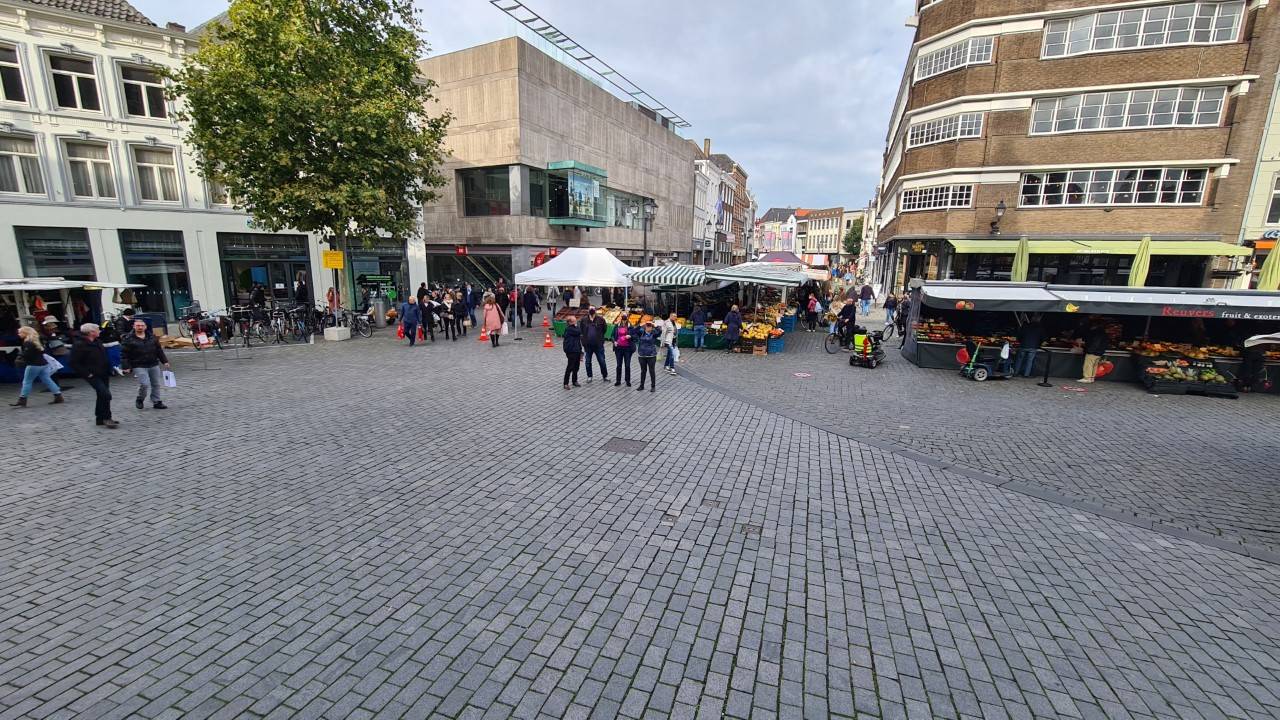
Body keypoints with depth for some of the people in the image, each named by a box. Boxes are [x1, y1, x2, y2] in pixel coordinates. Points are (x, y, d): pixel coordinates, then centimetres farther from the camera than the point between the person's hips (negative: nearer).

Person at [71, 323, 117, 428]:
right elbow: (74, 363, -16)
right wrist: (87, 373, -18)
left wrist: (109, 370, 15)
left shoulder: (97, 342, 10)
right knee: (106, 395, -17)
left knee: (102, 396, 14)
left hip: (103, 375, 9)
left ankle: (100, 419, 24)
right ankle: (107, 418, -7)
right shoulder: (79, 345, -15)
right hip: (93, 376, -9)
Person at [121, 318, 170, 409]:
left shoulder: (152, 337, 10)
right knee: (144, 384, -15)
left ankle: (157, 402, 17)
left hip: (154, 365, 5)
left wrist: (165, 361, 12)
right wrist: (126, 366, -12)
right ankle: (139, 400, 11)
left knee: (156, 384, 7)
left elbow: (159, 350, 17)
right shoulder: (128, 339, -4)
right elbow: (124, 355, -5)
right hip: (139, 366, -5)